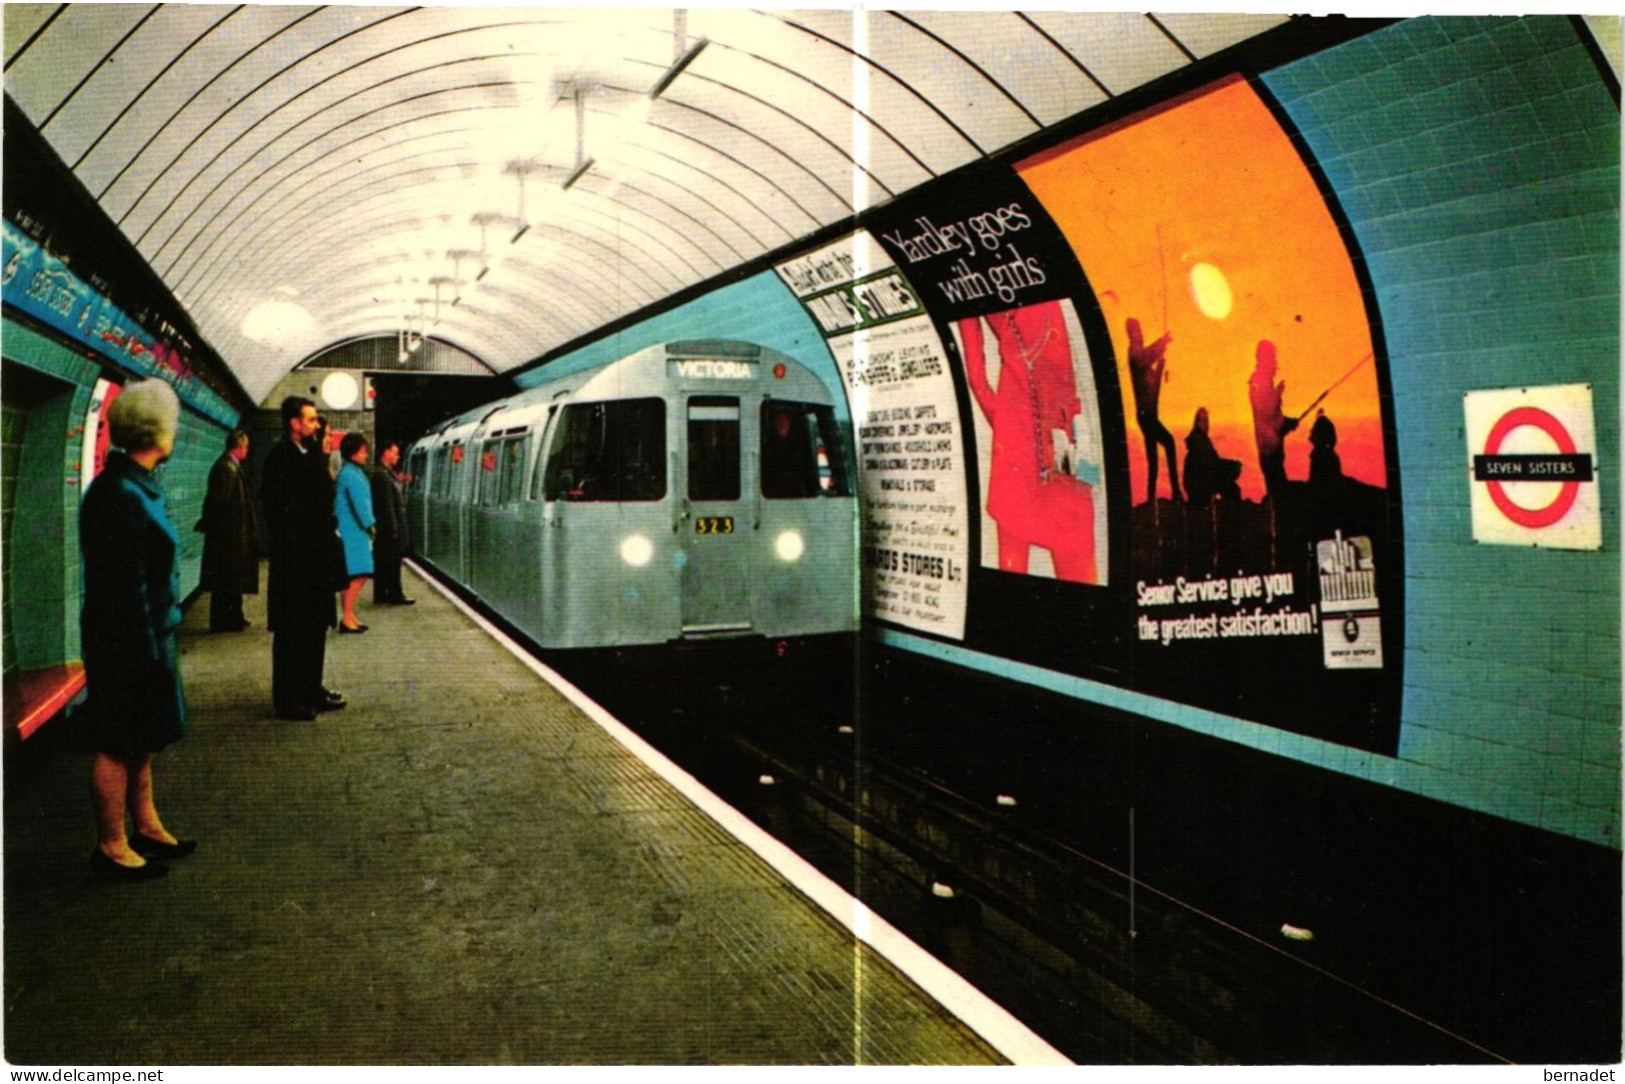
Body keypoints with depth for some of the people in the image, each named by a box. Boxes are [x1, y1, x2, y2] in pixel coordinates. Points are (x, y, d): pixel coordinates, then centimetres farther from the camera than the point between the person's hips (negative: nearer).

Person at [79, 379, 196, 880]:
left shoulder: (137, 485, 8)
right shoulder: (122, 495, -22)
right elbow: (127, 588, -23)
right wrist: (149, 655, -20)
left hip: (144, 633, 10)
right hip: (128, 641, -10)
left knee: (139, 741, 19)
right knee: (119, 745, 2)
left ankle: (147, 827, 32)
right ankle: (111, 848, 14)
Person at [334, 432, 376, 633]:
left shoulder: (355, 472, 17)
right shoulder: (350, 474, -12)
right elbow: (359, 503, -14)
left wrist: (369, 524, 8)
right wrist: (370, 525, -5)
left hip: (356, 531, 10)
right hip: (352, 531, -10)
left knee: (356, 576, 10)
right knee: (357, 575, -10)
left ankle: (349, 616, 15)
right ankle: (347, 618, -8)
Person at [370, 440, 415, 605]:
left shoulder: (386, 473, 16)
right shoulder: (382, 474, -16)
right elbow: (387, 505, -19)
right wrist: (393, 529, -19)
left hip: (384, 529, 10)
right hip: (389, 528, -10)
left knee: (383, 563, 12)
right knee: (392, 563, -3)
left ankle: (381, 596, 17)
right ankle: (394, 595, 2)